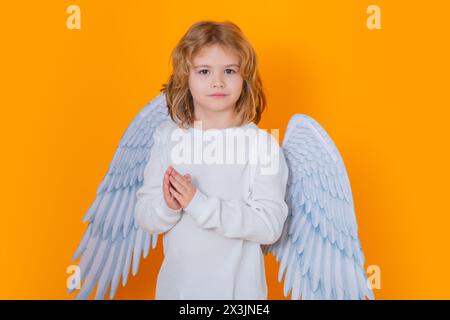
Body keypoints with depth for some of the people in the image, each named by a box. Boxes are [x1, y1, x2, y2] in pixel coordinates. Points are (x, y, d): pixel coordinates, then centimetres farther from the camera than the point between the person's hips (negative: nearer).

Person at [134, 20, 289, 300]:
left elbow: (270, 226, -20)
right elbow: (145, 218, -4)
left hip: (238, 286, -2)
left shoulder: (262, 144, -13)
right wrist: (168, 205, -24)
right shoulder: (168, 137, -5)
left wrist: (200, 203, -26)